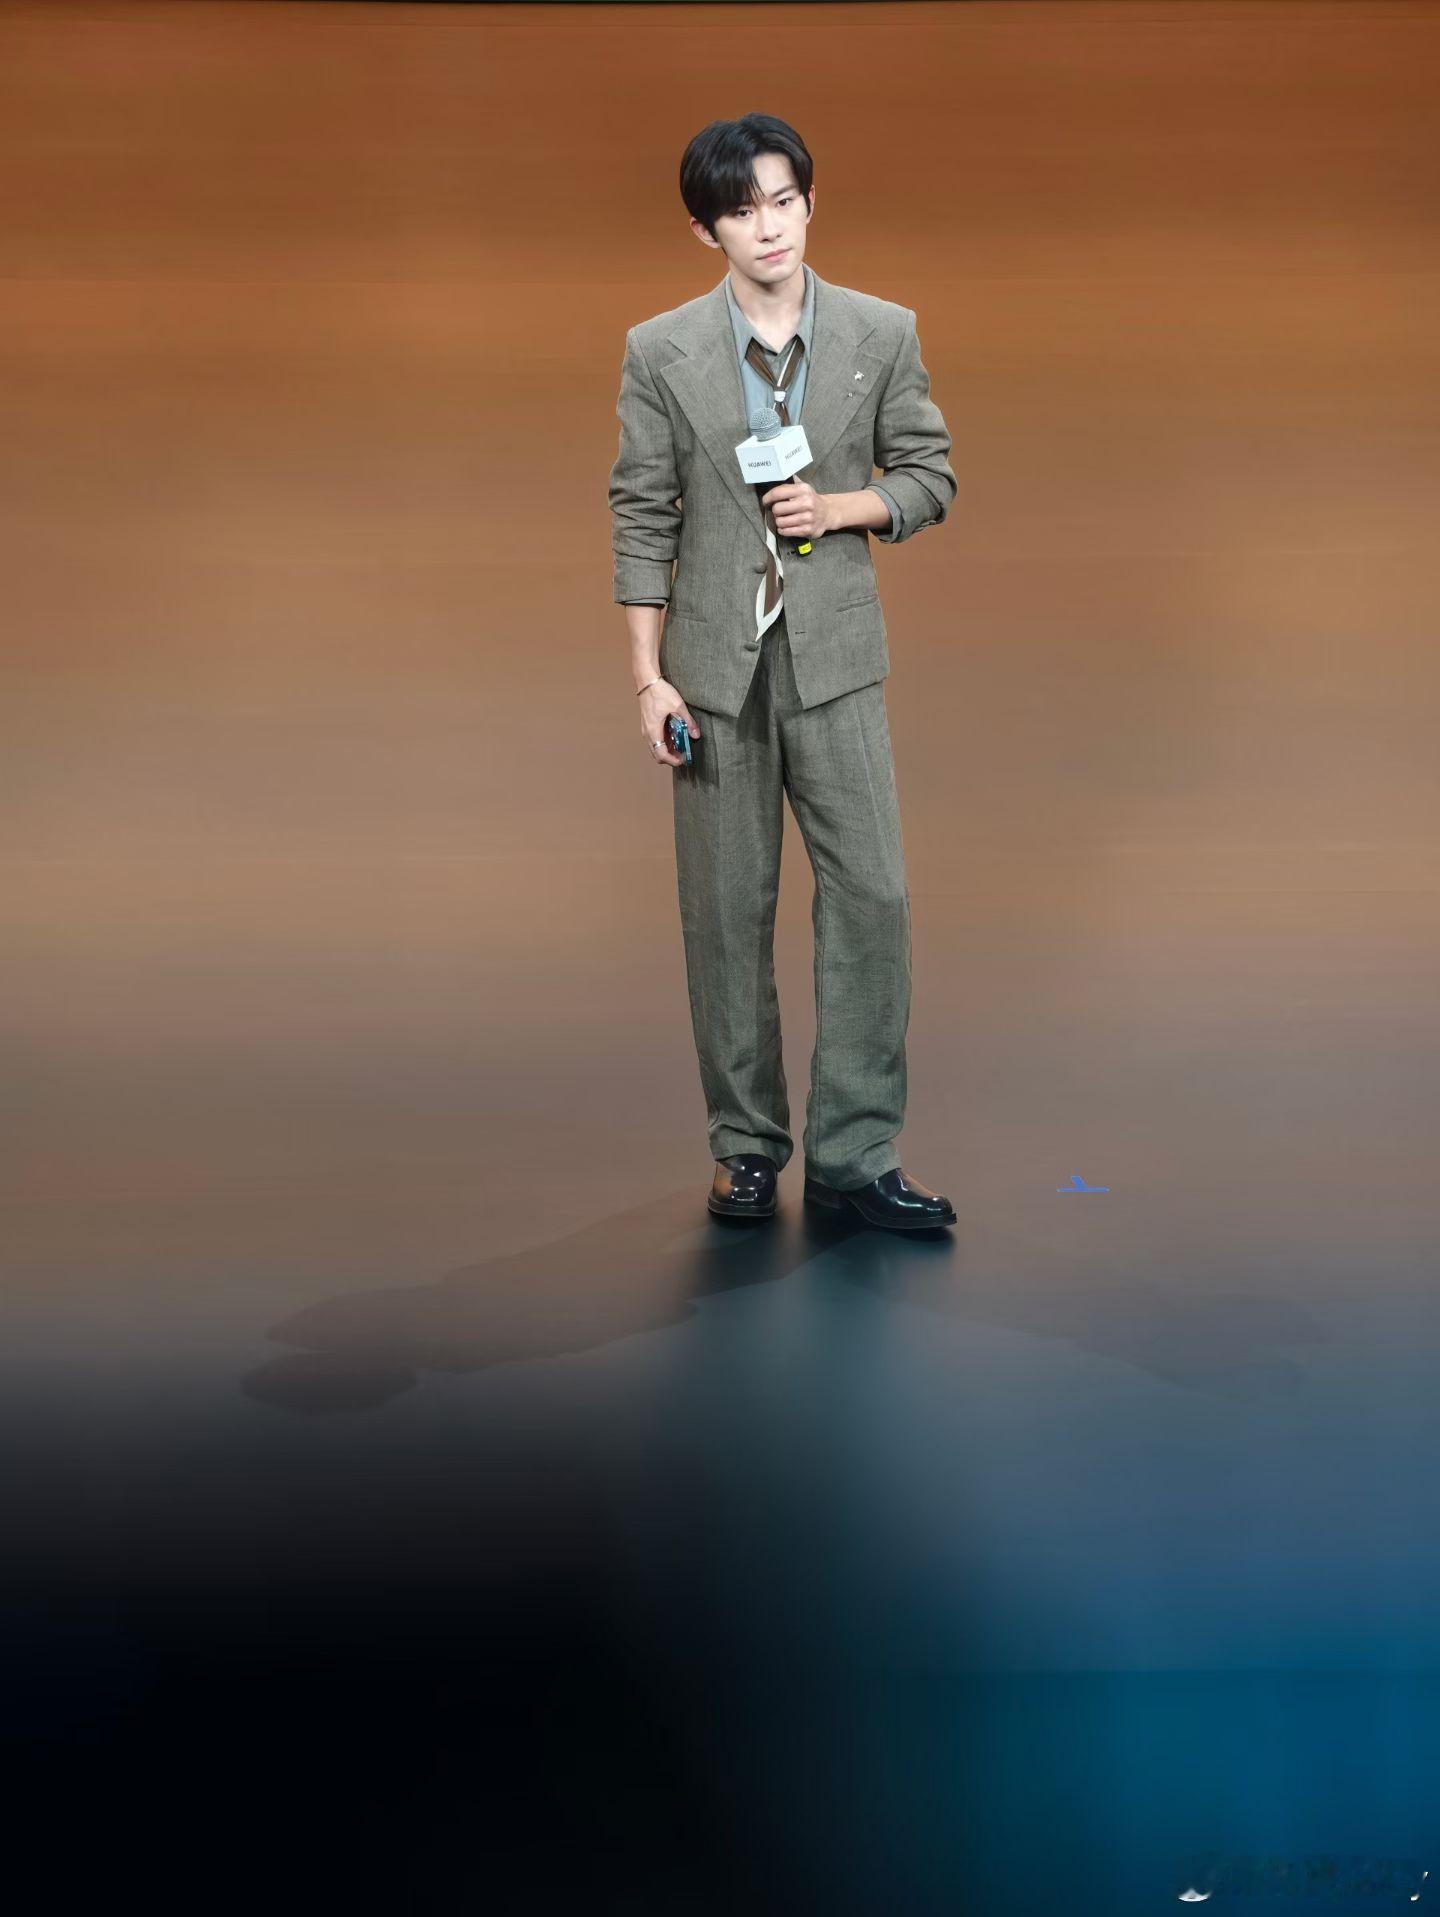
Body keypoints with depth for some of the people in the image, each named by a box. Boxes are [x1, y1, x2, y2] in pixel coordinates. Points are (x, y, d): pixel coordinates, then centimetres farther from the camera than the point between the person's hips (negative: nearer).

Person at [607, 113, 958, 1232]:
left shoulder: (883, 333, 2)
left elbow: (930, 477, 8)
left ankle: (853, 1153, 5)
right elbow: (642, 519, 0)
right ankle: (748, 1147, 18)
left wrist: (838, 508, -12)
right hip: (716, 662, 0)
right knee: (727, 910, 5)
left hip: (835, 657, 1)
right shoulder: (661, 352, 0)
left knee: (871, 894, -5)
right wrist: (649, 678, -5)